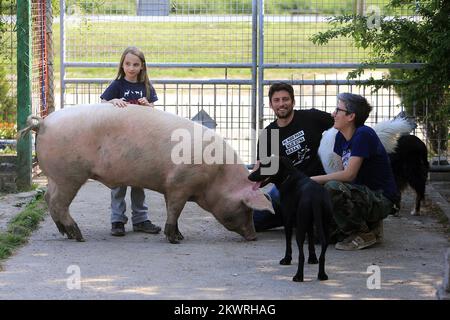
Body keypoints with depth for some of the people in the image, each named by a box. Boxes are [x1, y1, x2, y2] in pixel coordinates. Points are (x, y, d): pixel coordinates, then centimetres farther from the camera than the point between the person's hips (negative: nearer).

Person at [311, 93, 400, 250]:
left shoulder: (363, 134, -20)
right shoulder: (341, 137, 7)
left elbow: (349, 174, -25)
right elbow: (344, 173, 9)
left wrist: (313, 180, -19)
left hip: (382, 199, -9)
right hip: (364, 194, 9)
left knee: (332, 188, -32)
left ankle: (364, 234, -13)